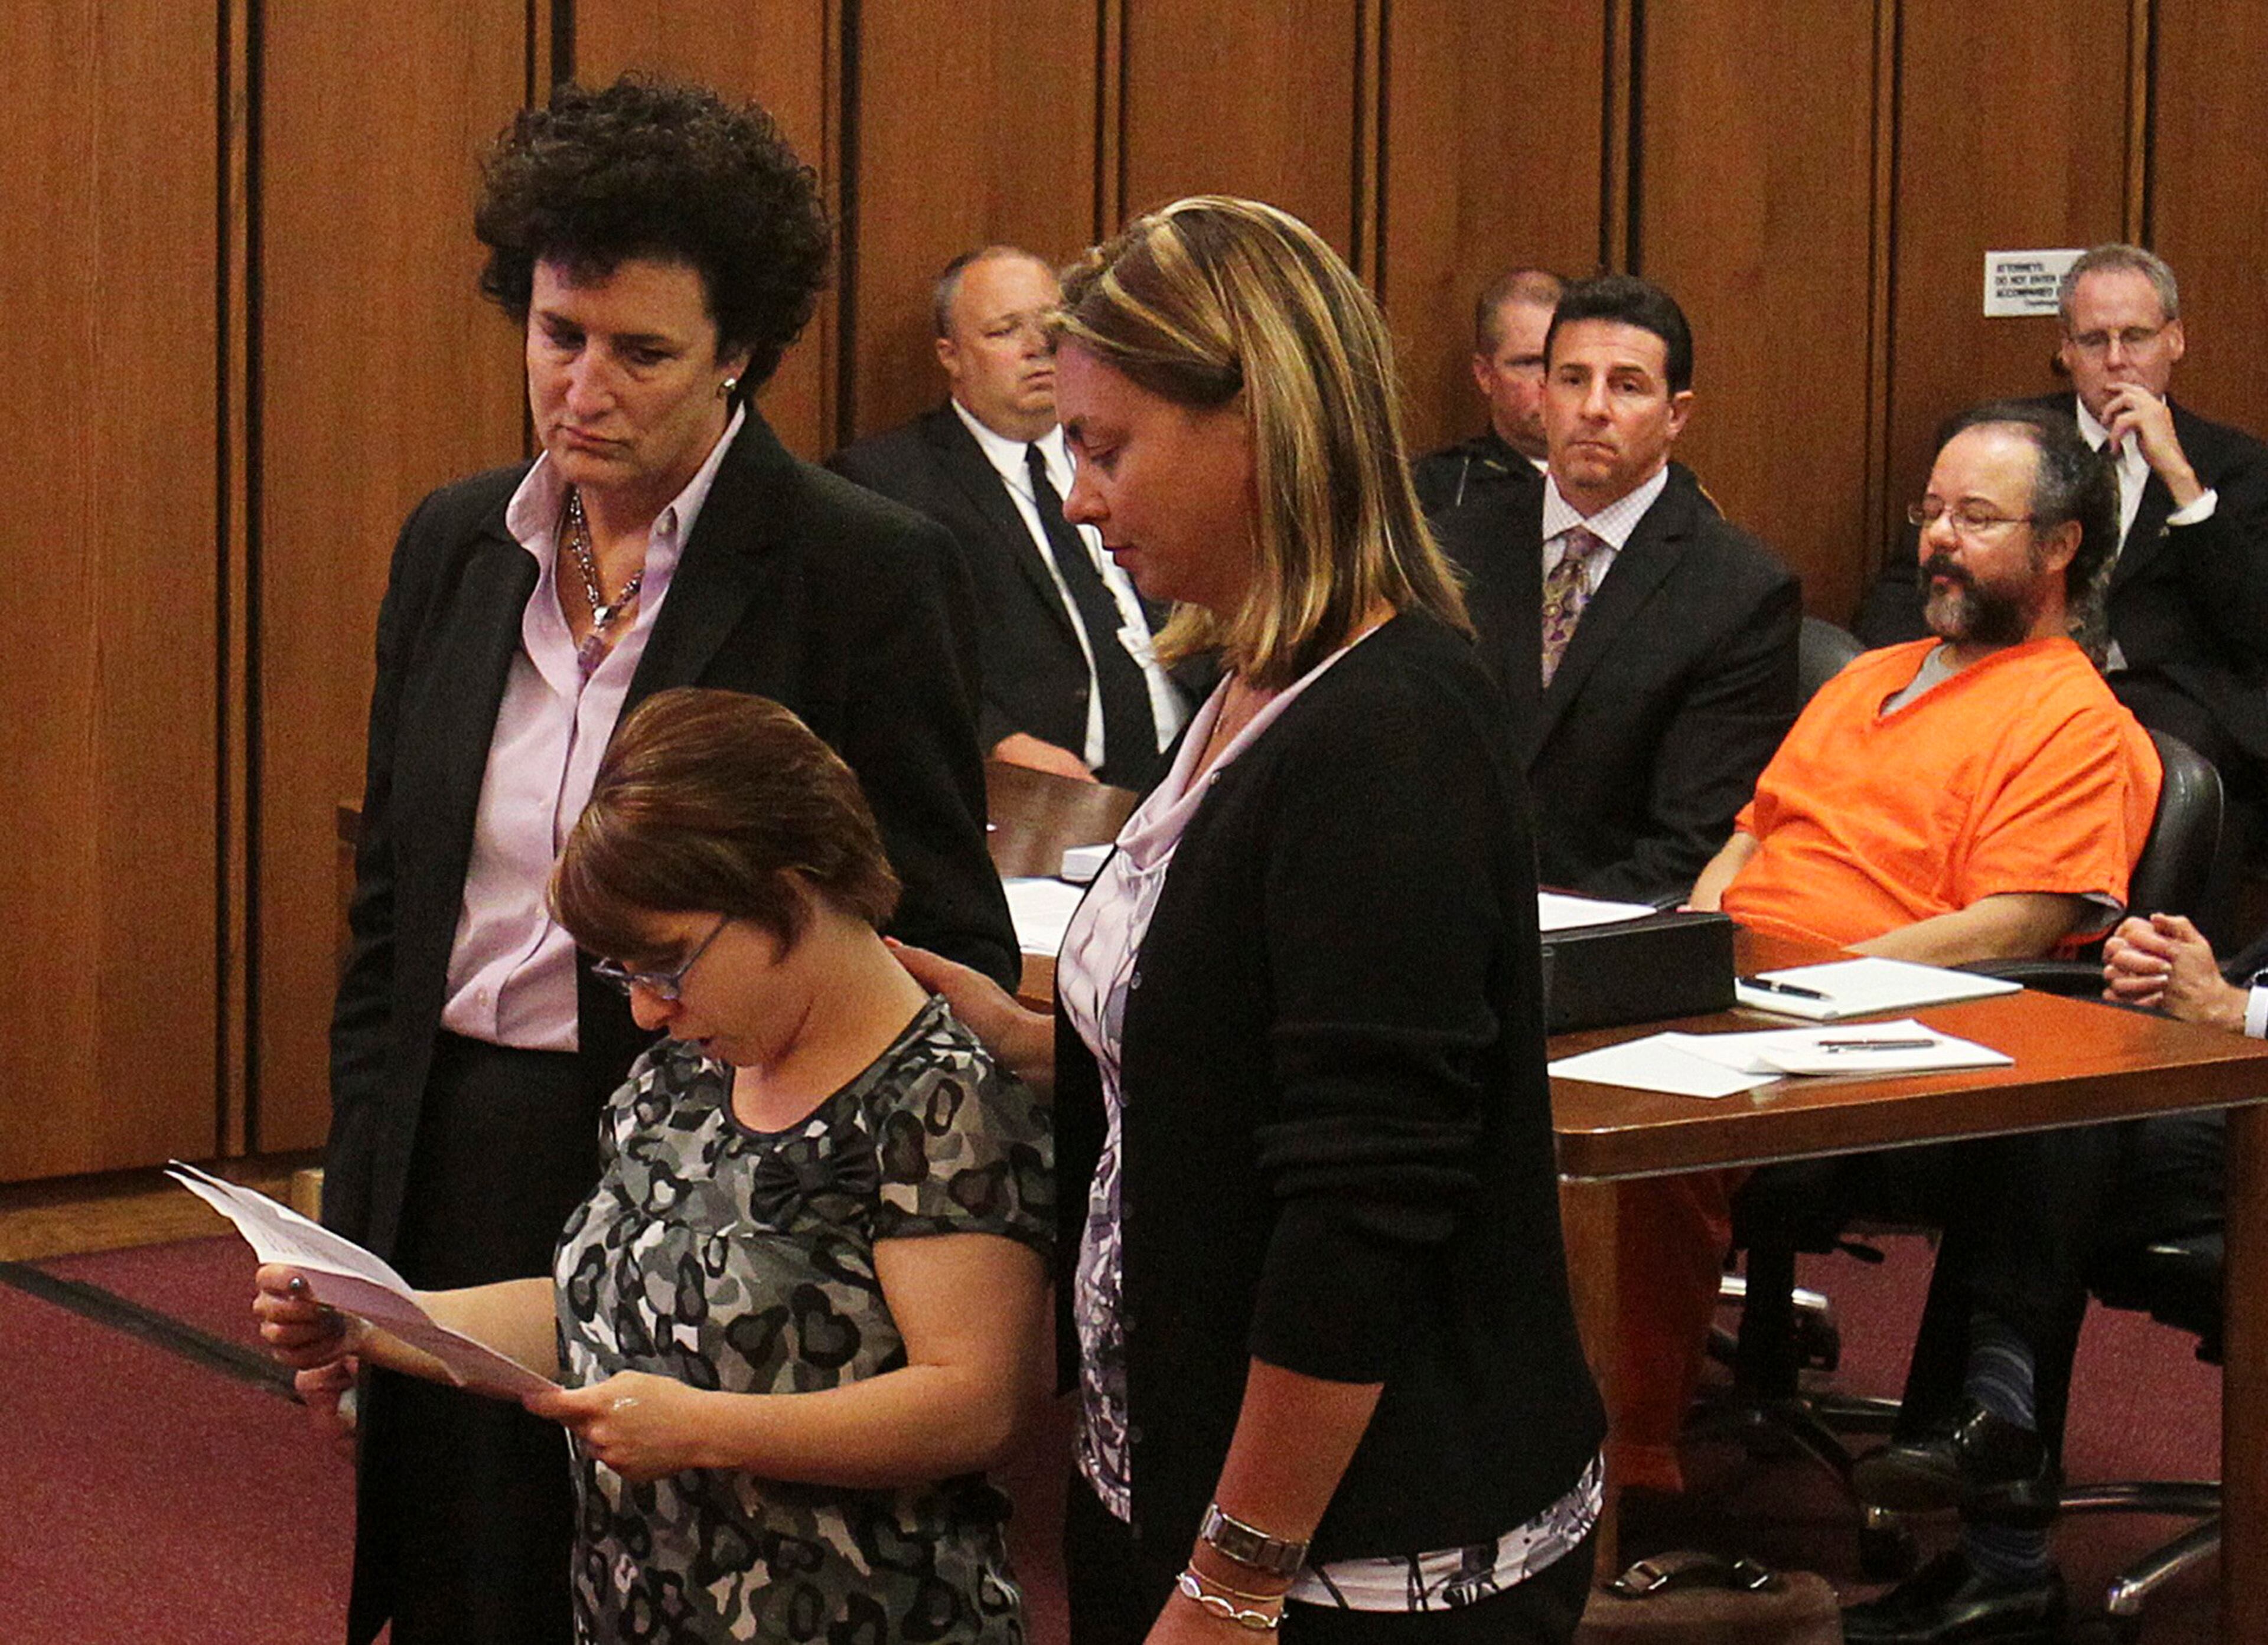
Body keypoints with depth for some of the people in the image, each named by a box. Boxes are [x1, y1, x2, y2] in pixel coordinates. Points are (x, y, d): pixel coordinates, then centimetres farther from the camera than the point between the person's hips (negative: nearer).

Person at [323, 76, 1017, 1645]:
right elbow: (389, 912, 14)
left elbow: (950, 958, -7)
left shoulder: (870, 573, -9)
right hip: (462, 1193, 5)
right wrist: (350, 1224, 9)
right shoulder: (454, 548, 8)